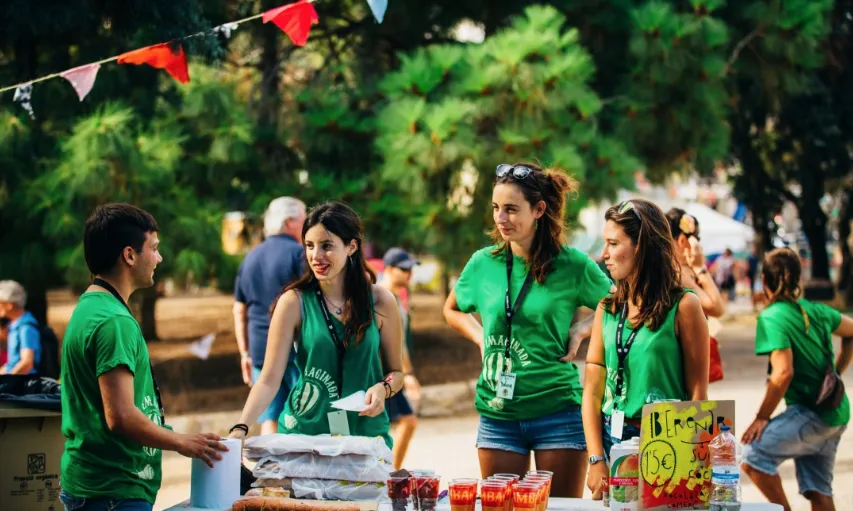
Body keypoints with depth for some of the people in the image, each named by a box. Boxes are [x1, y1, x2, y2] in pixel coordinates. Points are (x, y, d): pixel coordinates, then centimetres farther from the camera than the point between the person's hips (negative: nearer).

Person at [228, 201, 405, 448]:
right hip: (304, 430, -1)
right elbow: (269, 379, -9)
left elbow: (395, 371, 10)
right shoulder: (294, 302, -6)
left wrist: (383, 389, -12)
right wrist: (240, 428, -22)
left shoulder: (380, 301, 0)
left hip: (366, 431, 1)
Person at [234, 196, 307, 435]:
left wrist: (245, 353, 20)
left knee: (269, 419, 5)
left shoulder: (251, 258, 14)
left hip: (260, 350, 6)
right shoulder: (298, 254, -6)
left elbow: (239, 311, 16)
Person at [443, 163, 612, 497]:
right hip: (497, 415, 3)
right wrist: (480, 338, 5)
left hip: (558, 410, -3)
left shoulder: (573, 265, -6)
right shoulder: (483, 263, 3)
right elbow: (452, 310, 21)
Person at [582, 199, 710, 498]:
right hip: (612, 440, 4)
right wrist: (597, 460, -7)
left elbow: (698, 393, -7)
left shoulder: (683, 306, -7)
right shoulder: (607, 310, 6)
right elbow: (592, 390, 2)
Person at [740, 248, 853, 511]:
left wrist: (762, 417, -15)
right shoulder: (815, 310, 7)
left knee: (753, 455, -14)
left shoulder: (772, 317, -15)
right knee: (818, 489, 10)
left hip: (811, 413, -9)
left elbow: (783, 372, -24)